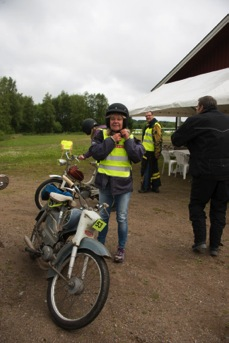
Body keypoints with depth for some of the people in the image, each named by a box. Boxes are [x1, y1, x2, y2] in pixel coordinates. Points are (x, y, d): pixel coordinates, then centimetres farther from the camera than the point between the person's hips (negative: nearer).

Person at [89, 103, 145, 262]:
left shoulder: (131, 137, -2)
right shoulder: (102, 134, -2)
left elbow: (138, 157, -15)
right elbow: (96, 153, -17)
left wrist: (128, 140, -17)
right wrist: (112, 140, -18)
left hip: (123, 184, -1)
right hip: (105, 182, 1)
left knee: (122, 218, 7)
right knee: (103, 216, 15)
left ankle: (121, 248, 26)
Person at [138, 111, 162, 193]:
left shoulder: (155, 125, -14)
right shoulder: (148, 125, 18)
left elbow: (158, 140, -20)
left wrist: (157, 152, -23)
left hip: (151, 152, -10)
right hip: (147, 151, 10)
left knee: (147, 169, -6)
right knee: (153, 169, 14)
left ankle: (145, 187, 2)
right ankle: (155, 186, 22)